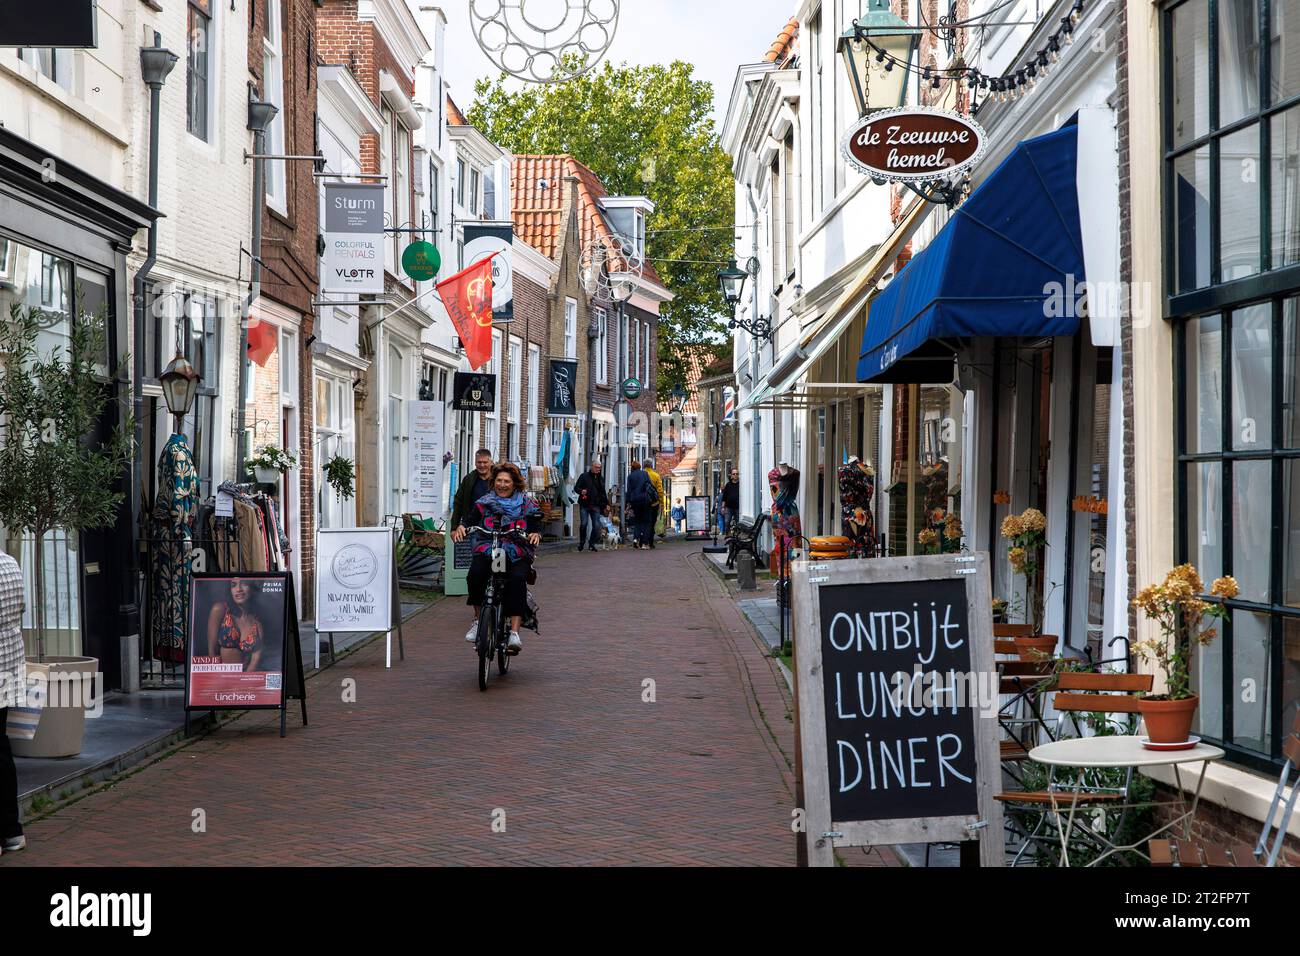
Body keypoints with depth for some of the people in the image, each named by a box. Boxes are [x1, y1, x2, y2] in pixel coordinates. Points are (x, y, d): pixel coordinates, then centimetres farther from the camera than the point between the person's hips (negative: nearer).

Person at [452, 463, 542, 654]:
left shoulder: (527, 504, 8)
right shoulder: (484, 503, 12)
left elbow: (536, 528, 0)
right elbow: (471, 521, 3)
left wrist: (535, 535, -25)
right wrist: (460, 528, -20)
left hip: (518, 555, -1)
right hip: (487, 552, 1)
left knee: (517, 579, -32)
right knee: (476, 573, -31)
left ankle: (514, 632, -36)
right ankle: (478, 620, -10)